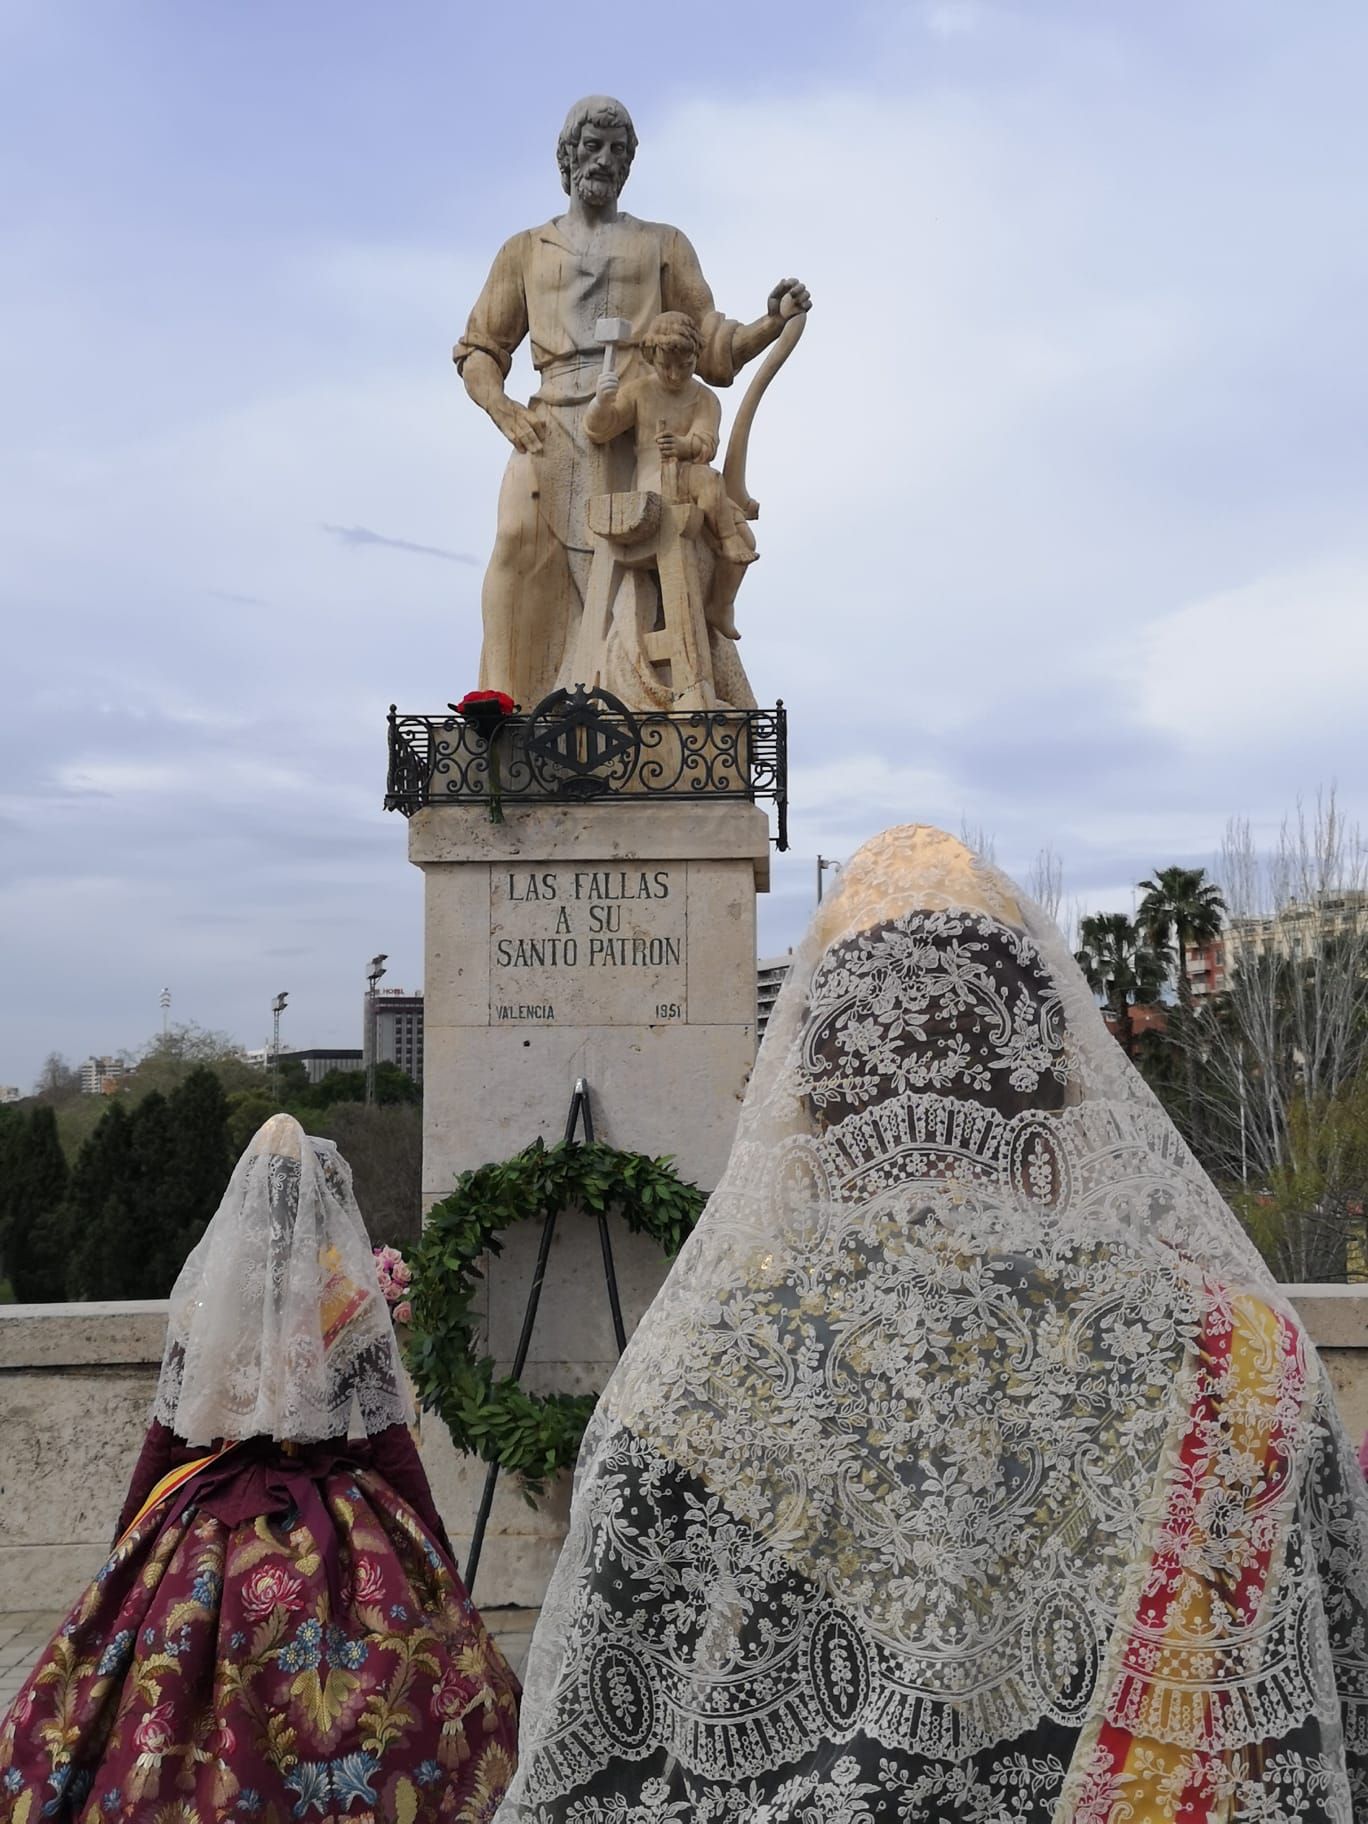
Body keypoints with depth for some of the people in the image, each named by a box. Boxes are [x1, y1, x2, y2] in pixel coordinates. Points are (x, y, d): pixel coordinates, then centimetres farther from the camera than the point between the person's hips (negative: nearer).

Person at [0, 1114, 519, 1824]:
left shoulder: (203, 1296, -1)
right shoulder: (355, 1302, -8)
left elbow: (165, 1437, 2)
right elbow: (391, 1443, -6)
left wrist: (130, 1546, 13)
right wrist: (433, 1552, 3)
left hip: (212, 1525, 2)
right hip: (339, 1532, -2)